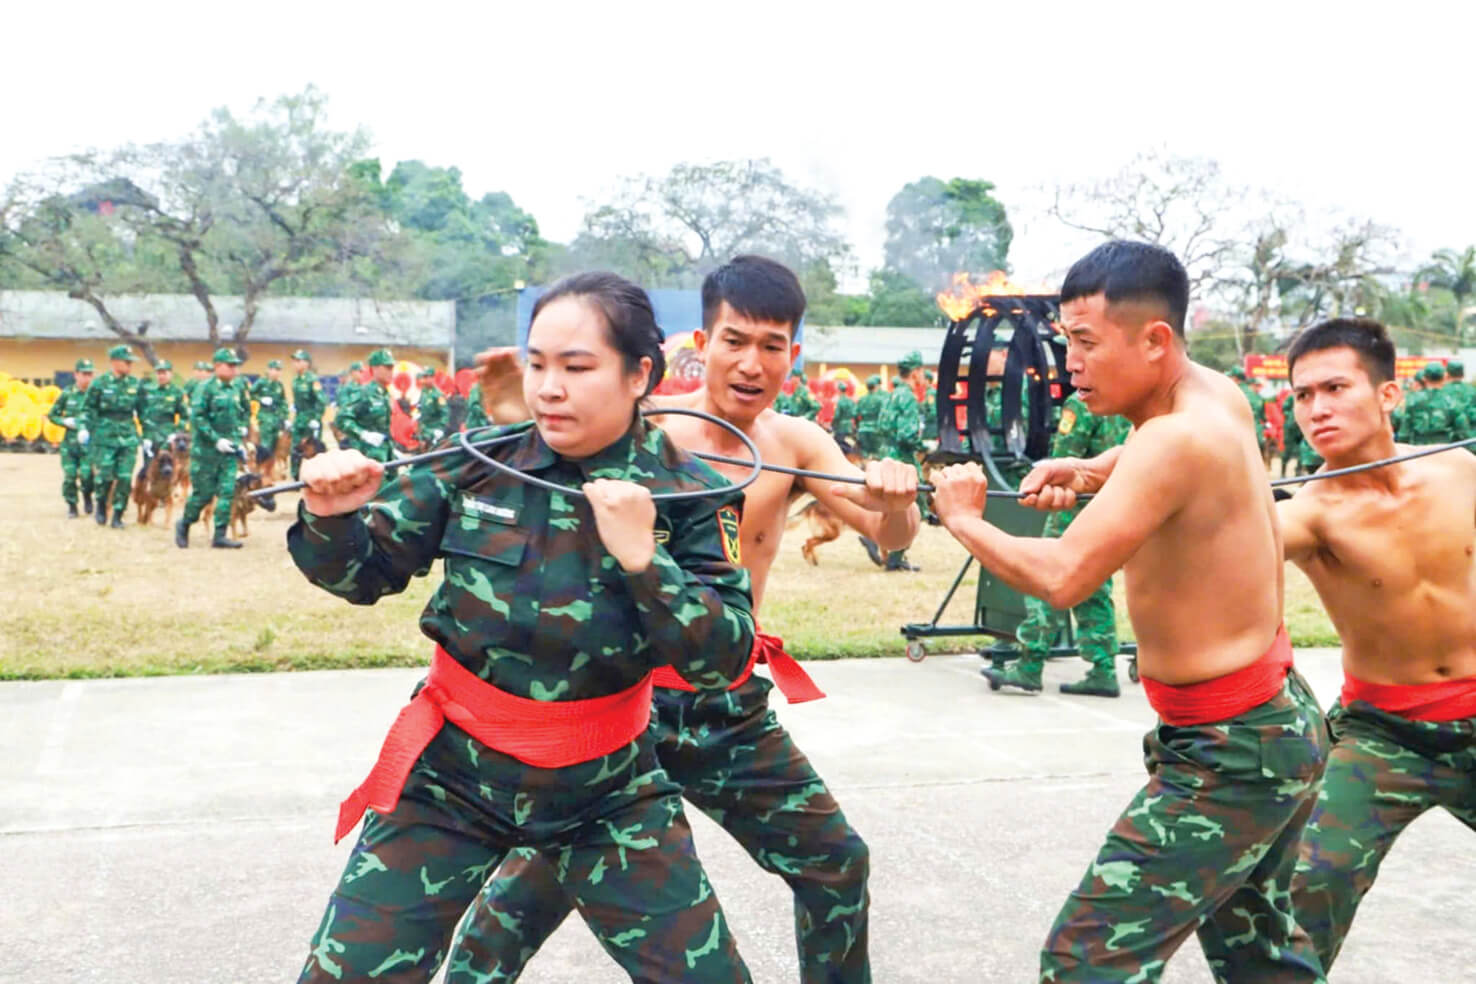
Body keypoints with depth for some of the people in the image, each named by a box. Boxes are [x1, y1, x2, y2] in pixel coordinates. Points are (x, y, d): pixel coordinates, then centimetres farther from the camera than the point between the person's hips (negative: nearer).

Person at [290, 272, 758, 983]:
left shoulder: (687, 496, -10)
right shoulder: (474, 464, -8)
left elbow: (725, 660, -14)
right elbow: (363, 575, 1)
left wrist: (643, 556, -26)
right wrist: (330, 519, -20)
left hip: (609, 796, 0)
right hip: (452, 777, 1)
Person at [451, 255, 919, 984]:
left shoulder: (796, 444, 1)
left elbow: (890, 535, -4)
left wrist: (896, 500, -27)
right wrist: (521, 424, -47)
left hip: (735, 707, 4)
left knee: (839, 866, 14)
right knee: (525, 895, -7)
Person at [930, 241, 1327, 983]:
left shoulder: (1181, 438, -26)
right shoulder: (1218, 394, 2)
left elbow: (1062, 577, -31)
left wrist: (963, 520, -13)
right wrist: (1091, 471, 7)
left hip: (1230, 754, -10)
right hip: (1279, 724, 10)